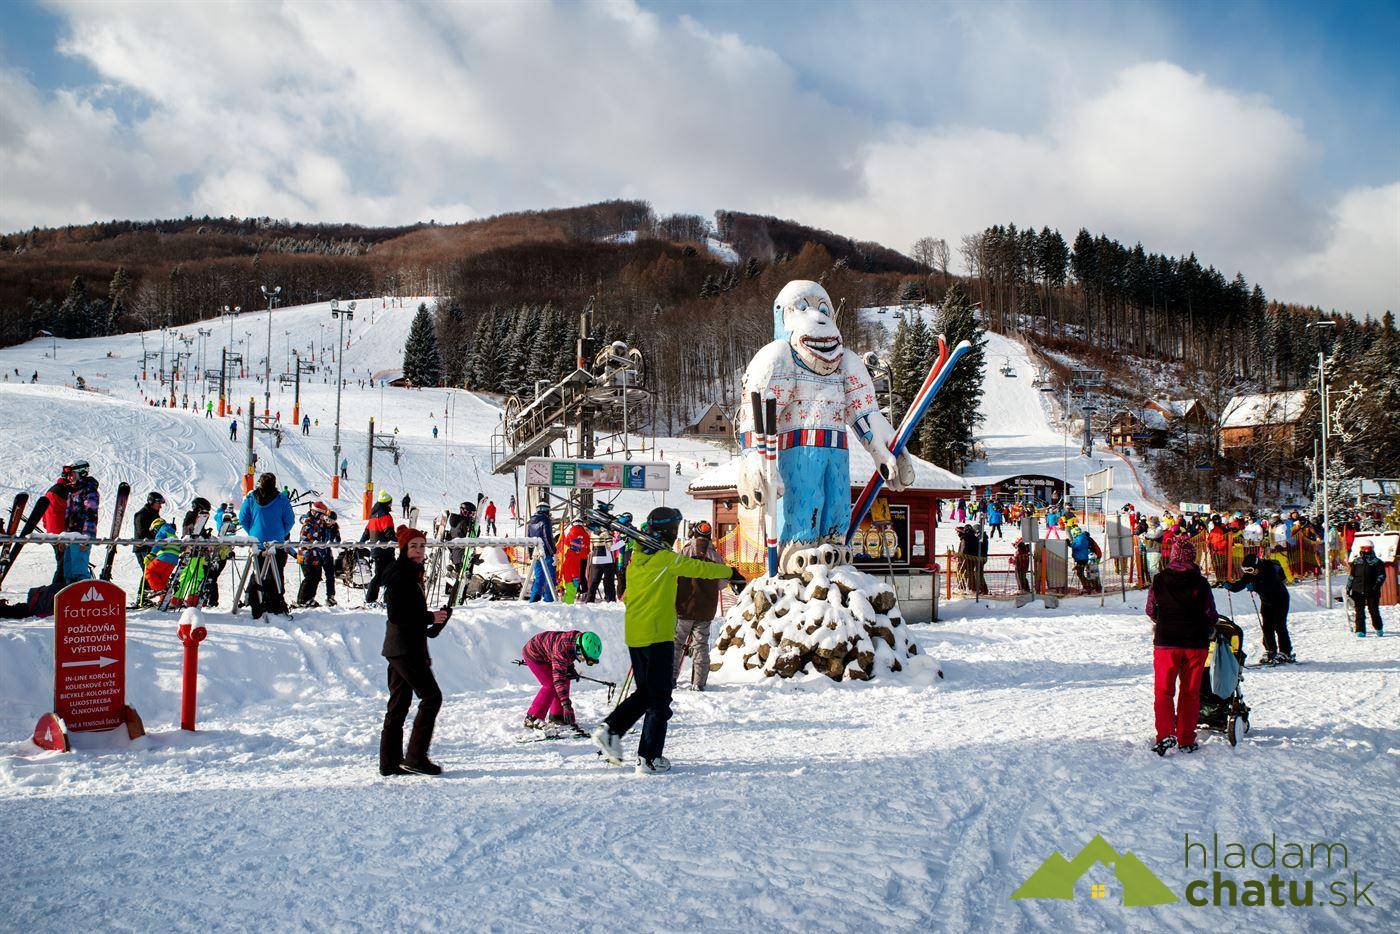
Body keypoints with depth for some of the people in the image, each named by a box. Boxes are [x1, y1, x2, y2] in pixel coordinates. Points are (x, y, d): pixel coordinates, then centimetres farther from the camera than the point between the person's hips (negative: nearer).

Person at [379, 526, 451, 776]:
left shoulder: (411, 574, 18)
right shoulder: (400, 576, -13)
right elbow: (396, 615, -19)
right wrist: (430, 618, -15)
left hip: (409, 649, 10)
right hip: (405, 649, -10)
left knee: (399, 703, 10)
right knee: (431, 696, -9)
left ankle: (390, 762, 13)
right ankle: (416, 757, -7)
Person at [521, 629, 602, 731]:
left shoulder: (579, 638, -14)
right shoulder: (562, 650, -39)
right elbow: (559, 679, -41)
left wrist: (570, 669, -4)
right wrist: (566, 705, -45)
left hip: (545, 655, 9)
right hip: (533, 654, -9)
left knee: (565, 680, 2)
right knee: (551, 684, -18)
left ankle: (556, 716, 11)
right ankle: (532, 719, -11)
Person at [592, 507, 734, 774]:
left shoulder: (636, 559, 10)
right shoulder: (667, 558, -10)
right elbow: (701, 568, -1)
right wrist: (729, 571, 16)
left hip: (633, 637, 7)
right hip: (659, 637, -7)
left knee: (644, 692, 20)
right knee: (659, 698, 1)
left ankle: (611, 728, 3)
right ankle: (649, 758, 1)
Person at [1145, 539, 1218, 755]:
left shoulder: (1159, 581, -4)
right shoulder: (1201, 583, -3)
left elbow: (1150, 610, 6)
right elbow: (1211, 615, 1)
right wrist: (1207, 632, 22)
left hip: (1166, 642, -1)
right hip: (1196, 643, 1)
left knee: (1163, 691, 4)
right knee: (1190, 692, 10)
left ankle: (1165, 734, -15)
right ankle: (1186, 740, 12)